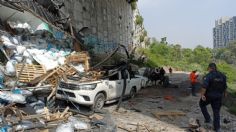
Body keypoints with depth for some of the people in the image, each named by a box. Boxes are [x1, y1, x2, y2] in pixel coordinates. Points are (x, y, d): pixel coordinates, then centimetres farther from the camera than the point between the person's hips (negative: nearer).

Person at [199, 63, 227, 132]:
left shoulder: (208, 76, -15)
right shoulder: (222, 75, 3)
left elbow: (204, 86, -25)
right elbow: (225, 86, 13)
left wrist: (202, 95, -22)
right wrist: (224, 93, 28)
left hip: (209, 95, -5)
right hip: (218, 96, 5)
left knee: (202, 104, 23)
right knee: (216, 111, 13)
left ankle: (208, 118, 19)